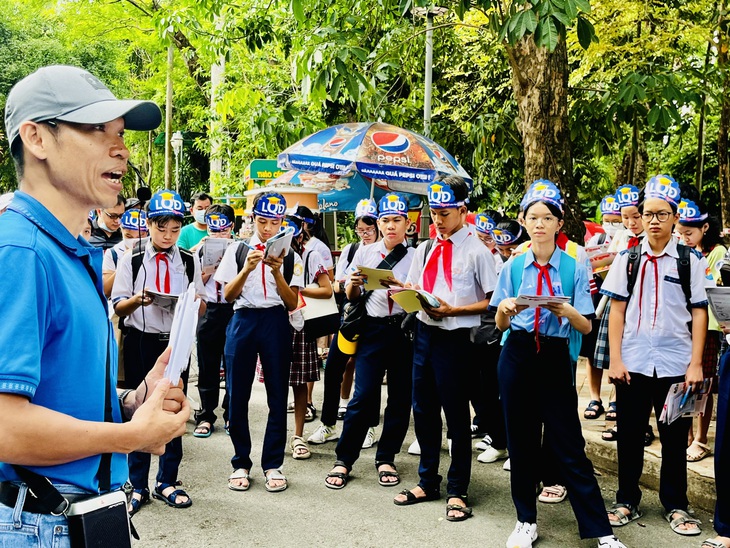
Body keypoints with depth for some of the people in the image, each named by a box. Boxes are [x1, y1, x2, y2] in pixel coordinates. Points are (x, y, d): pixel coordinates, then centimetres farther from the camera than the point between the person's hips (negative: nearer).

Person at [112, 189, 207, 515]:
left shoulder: (189, 262, 6)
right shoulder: (131, 261, 2)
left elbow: (202, 309, 7)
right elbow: (118, 306, 0)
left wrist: (195, 301, -16)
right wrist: (139, 299, -20)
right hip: (140, 342, -1)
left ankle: (166, 482, 22)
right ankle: (138, 485, 18)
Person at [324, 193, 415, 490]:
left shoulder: (416, 256, 4)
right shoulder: (365, 253, 9)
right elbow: (352, 297, 12)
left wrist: (399, 286, -23)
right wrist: (354, 284, -10)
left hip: (405, 330, 0)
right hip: (373, 329, 0)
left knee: (400, 398, 6)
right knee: (364, 397, -5)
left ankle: (386, 458, 21)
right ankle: (343, 459, 8)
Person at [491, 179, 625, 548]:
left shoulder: (573, 268, 0)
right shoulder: (513, 267, 5)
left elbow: (586, 327, -2)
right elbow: (499, 324, 6)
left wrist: (567, 311, -23)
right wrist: (506, 308, -17)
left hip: (556, 358, -2)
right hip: (517, 355, 2)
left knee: (568, 446, -2)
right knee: (521, 441, 8)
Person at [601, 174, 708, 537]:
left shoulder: (691, 260, 1)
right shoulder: (628, 258, 4)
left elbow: (699, 313, 0)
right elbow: (617, 310, 3)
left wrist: (696, 364, -7)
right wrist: (615, 360, -3)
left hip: (675, 365, -1)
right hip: (632, 363, 1)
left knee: (675, 438, 10)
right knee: (629, 436, 9)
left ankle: (675, 505, 25)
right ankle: (627, 501, 23)